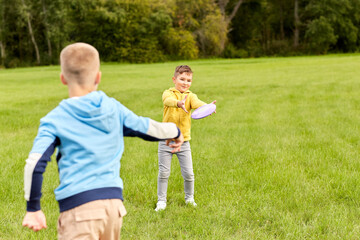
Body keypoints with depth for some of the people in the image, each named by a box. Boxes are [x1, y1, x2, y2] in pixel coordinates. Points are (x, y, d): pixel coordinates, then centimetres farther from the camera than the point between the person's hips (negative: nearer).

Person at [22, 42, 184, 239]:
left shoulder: (55, 120, -1)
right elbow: (152, 130, 16)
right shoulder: (114, 109, 8)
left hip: (77, 207, -5)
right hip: (114, 203, 5)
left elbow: (34, 164, -10)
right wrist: (176, 132, 37)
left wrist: (33, 209, 0)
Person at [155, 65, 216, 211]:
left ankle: (189, 198, 26)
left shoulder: (190, 96, 3)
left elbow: (196, 103, -20)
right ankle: (161, 201, 19)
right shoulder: (168, 93, -3)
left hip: (183, 141, 1)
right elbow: (168, 100, -28)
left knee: (188, 173, 3)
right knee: (164, 172, 3)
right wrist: (179, 103, -51)